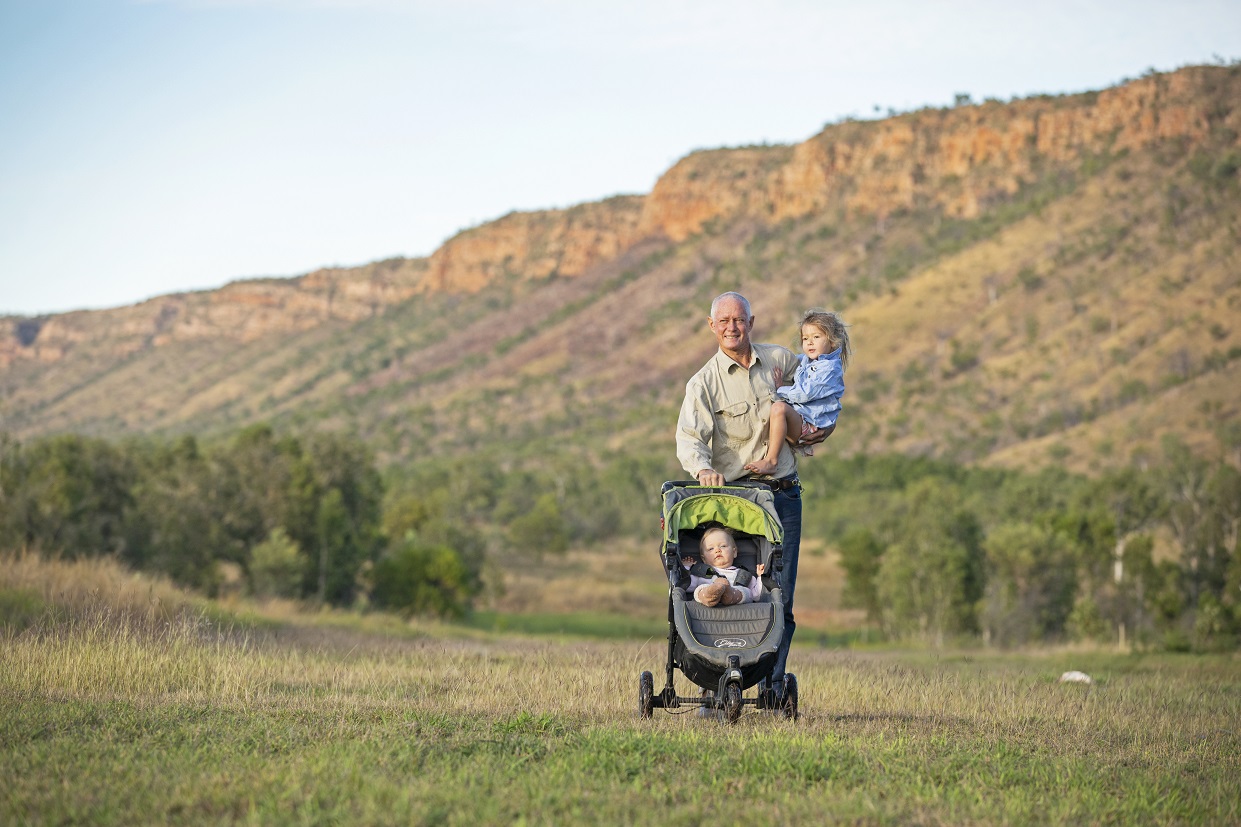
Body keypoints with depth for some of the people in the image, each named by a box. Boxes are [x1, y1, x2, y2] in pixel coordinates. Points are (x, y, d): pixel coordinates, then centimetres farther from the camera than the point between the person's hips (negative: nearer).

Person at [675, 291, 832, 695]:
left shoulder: (780, 359, 8)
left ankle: (773, 688, 2)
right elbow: (689, 437, -16)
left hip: (784, 495, 3)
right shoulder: (703, 382, -2)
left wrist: (819, 429, 6)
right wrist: (703, 467, -38)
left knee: (780, 598, -2)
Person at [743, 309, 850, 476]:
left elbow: (805, 393, -21)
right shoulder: (805, 361, 16)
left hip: (812, 426, -10)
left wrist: (780, 390, -8)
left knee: (779, 407, -35)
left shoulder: (830, 368, -12)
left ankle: (771, 461, -39)